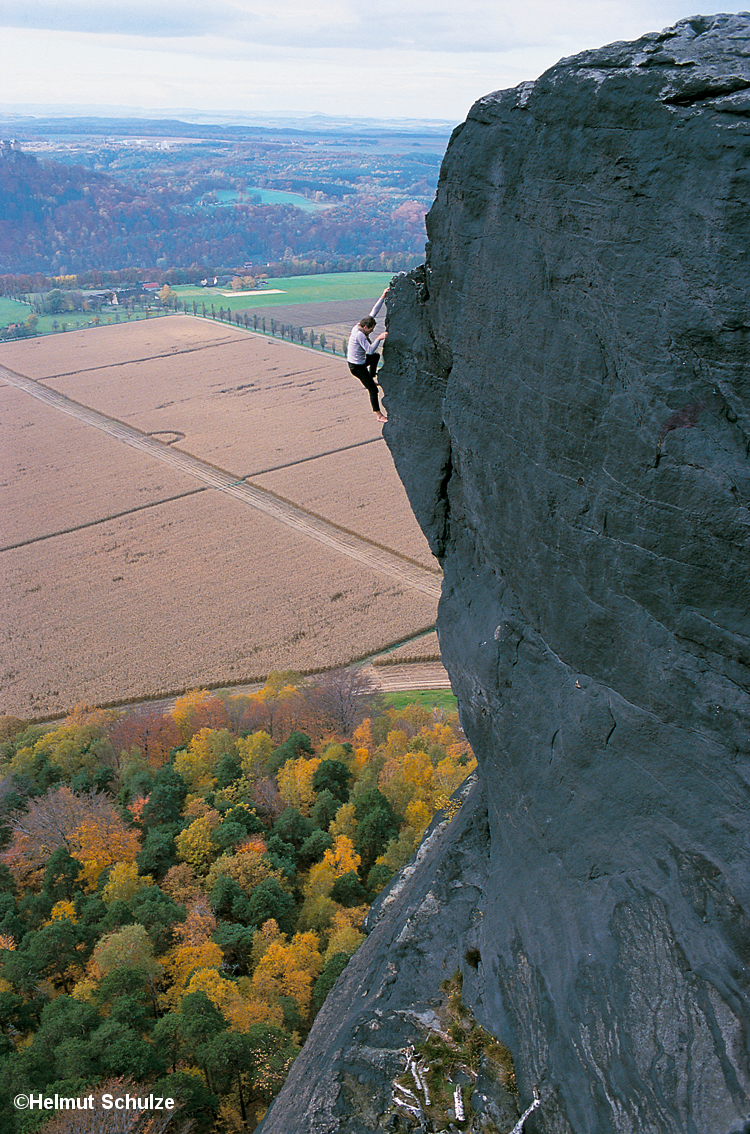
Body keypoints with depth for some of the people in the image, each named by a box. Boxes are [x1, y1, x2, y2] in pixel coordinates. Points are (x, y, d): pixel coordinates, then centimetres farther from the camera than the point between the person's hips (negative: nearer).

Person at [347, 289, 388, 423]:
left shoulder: (361, 326, -1)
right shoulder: (359, 335, -29)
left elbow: (373, 312, 5)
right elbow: (370, 350, -36)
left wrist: (383, 297, 3)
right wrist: (378, 339, -43)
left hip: (360, 361, 10)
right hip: (357, 366, -10)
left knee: (376, 356, 37)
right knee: (373, 390, -7)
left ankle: (371, 379, 40)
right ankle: (379, 415, -2)